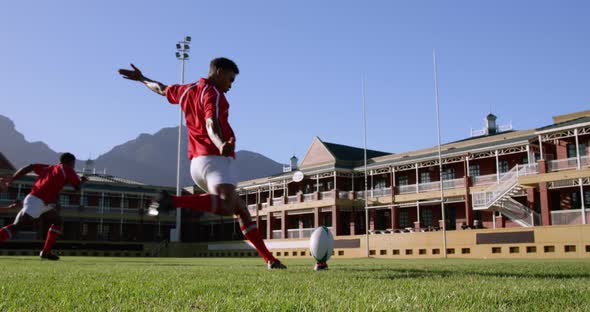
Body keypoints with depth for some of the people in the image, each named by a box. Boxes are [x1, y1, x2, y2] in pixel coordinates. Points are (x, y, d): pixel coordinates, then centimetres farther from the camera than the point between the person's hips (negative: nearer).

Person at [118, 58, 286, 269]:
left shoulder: (187, 91, 20)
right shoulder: (213, 94, -6)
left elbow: (161, 89, 38)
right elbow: (211, 125, -25)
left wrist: (141, 79, 57)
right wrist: (221, 145, -44)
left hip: (197, 162, 10)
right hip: (214, 159, -10)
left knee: (241, 210, 12)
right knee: (227, 207, -32)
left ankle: (269, 259, 10)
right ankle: (172, 201, -33)